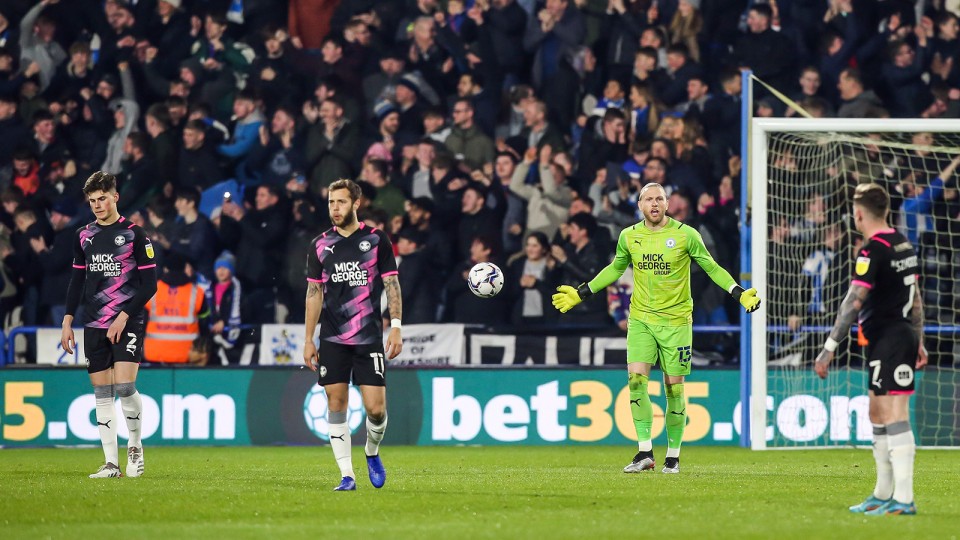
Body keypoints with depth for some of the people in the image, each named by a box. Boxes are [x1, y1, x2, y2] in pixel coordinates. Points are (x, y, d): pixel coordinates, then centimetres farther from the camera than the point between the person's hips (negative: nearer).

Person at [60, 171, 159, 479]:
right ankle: (111, 463, 2)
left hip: (127, 324, -5)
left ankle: (134, 445, 7)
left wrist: (123, 317, -13)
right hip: (94, 326, 5)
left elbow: (149, 284, -5)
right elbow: (77, 281, 18)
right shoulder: (83, 236, 11)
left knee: (124, 385, -17)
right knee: (102, 393, 1)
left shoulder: (134, 234, -3)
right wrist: (67, 322, 11)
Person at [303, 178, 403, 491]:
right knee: (336, 404, -2)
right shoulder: (320, 245, 8)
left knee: (376, 408, -8)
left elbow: (392, 285, 2)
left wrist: (395, 327, -7)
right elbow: (314, 292, 11)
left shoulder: (376, 240, 2)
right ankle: (347, 476, 4)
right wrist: (308, 340, 7)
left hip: (369, 337, -2)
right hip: (332, 339, 2)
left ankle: (372, 454, 22)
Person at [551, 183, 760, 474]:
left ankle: (673, 456, 12)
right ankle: (645, 453, -11)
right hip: (640, 319, 2)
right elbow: (615, 269, 21)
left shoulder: (685, 235, -6)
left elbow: (711, 267, 2)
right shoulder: (629, 237, 3)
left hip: (676, 320, -2)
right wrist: (580, 294, 22)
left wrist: (740, 294, -10)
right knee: (636, 379, -14)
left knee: (674, 388, 0)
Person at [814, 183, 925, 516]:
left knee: (895, 416, -11)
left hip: (887, 340, -10)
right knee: (878, 415, 16)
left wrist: (830, 348, -19)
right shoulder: (904, 245, 13)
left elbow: (853, 304, -20)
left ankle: (903, 500, -14)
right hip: (903, 335, 10)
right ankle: (883, 494, 23)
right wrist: (918, 342, 26)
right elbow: (915, 298, 19)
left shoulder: (873, 251, -15)